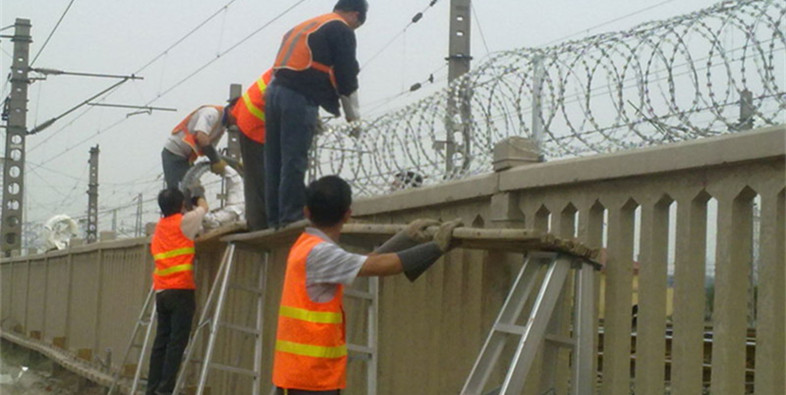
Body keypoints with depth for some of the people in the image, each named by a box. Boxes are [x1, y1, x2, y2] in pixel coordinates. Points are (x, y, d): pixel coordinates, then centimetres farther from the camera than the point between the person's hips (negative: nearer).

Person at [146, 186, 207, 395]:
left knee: (161, 342, 8)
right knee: (177, 342, -7)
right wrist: (198, 194, 35)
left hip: (162, 292, 6)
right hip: (181, 290, -6)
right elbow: (203, 207, 14)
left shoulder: (160, 226, 14)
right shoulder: (184, 222, -1)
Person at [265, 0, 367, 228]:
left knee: (275, 160, 9)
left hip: (276, 90, 8)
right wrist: (353, 115, 12)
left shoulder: (304, 27, 27)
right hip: (299, 98, -8)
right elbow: (347, 76, -1)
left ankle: (275, 218, 12)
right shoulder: (342, 31, 1)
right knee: (294, 160, -8)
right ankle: (292, 215, -9)